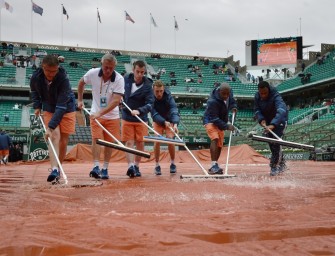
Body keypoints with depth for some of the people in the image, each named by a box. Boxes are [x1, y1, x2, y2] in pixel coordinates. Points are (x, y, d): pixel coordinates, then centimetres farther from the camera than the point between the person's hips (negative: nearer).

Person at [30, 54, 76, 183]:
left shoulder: (63, 79, -32)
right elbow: (34, 91, 8)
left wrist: (50, 126, -39)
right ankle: (54, 169, -29)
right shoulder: (36, 77, -19)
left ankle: (58, 169, 15)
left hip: (67, 109, -2)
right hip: (49, 109, 2)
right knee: (54, 136, -18)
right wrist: (37, 106, -3)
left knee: (63, 141, -1)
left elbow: (61, 106, -35)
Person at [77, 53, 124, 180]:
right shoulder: (93, 73, -11)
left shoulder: (119, 79, -18)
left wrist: (100, 113, -30)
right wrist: (80, 100, 12)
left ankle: (105, 169, 15)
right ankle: (96, 167, -17)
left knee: (110, 142, 4)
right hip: (96, 113, 0)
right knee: (96, 138, -13)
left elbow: (116, 101, -25)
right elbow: (81, 83, 11)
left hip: (112, 116, 0)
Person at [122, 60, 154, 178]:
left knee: (140, 143, 5)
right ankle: (130, 165, -13)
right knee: (129, 142, -6)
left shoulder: (147, 86, -13)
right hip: (127, 118, 1)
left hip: (141, 119, -1)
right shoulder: (126, 79, -3)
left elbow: (149, 104, -21)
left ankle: (136, 166, 18)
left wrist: (139, 111, -36)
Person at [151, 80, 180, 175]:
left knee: (170, 139, -16)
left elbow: (174, 111, -37)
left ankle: (172, 163, 3)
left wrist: (175, 124, -54)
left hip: (169, 121, -1)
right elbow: (154, 114, -29)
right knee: (157, 141, -13)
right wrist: (164, 122, -44)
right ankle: (157, 165, 0)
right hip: (158, 122, 1)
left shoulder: (168, 96, -26)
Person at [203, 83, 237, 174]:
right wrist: (226, 126, -36)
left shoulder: (229, 92, -12)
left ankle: (214, 167, 20)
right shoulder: (213, 101, -34)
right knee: (215, 139, -29)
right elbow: (214, 119, -31)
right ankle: (214, 165, -36)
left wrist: (233, 107, -8)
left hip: (221, 122, 8)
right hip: (210, 121, -8)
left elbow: (232, 100, 12)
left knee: (220, 144, 10)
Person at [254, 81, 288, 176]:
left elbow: (281, 111, -51)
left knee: (276, 141, -18)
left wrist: (273, 125, -65)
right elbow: (257, 110, -7)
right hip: (267, 121, 6)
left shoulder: (275, 97, -36)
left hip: (279, 119, -6)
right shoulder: (257, 96, -16)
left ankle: (274, 166, -10)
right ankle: (281, 164, 24)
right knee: (271, 143, 9)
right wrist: (261, 119, -28)